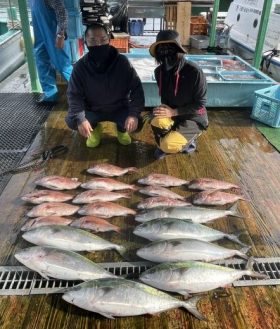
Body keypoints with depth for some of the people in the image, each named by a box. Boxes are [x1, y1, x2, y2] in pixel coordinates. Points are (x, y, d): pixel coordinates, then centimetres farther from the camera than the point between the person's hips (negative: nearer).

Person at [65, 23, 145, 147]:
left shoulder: (122, 62, -17)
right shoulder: (80, 66, -15)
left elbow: (137, 89, -14)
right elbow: (74, 94, -12)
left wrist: (134, 114, -29)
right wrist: (80, 118, -29)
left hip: (120, 108, -1)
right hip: (93, 110, 1)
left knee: (136, 123, -26)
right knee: (71, 121, -22)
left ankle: (121, 129, 14)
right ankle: (95, 129, 13)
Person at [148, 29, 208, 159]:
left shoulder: (194, 72, -23)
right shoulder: (159, 71, -6)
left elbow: (200, 105, -18)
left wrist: (173, 112, -24)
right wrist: (163, 109, -12)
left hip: (193, 119, -4)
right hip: (172, 113, 5)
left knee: (169, 145, -27)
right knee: (157, 122, -31)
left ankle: (188, 141, 8)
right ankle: (163, 145, 3)